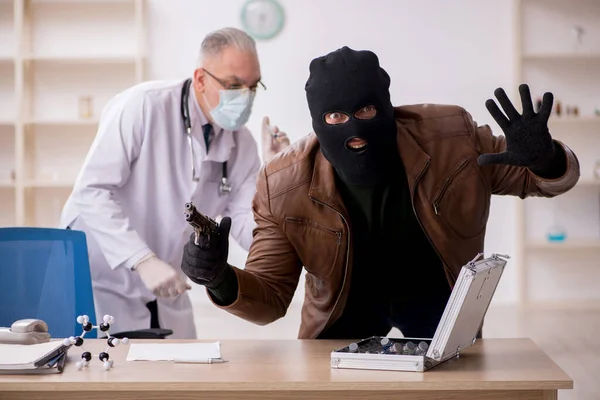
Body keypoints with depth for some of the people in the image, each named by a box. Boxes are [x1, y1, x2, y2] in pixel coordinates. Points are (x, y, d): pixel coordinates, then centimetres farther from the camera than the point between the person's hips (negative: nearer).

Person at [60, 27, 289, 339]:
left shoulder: (242, 145, -3)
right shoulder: (144, 106, -19)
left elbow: (252, 235, -5)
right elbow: (92, 191, -24)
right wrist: (144, 261, -32)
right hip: (99, 278, -5)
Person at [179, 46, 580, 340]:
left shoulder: (452, 137, -25)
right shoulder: (283, 186, -25)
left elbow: (538, 179, -10)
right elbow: (271, 295, -17)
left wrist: (544, 160, -36)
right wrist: (223, 284, -40)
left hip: (436, 295, 0)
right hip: (347, 306, 0)